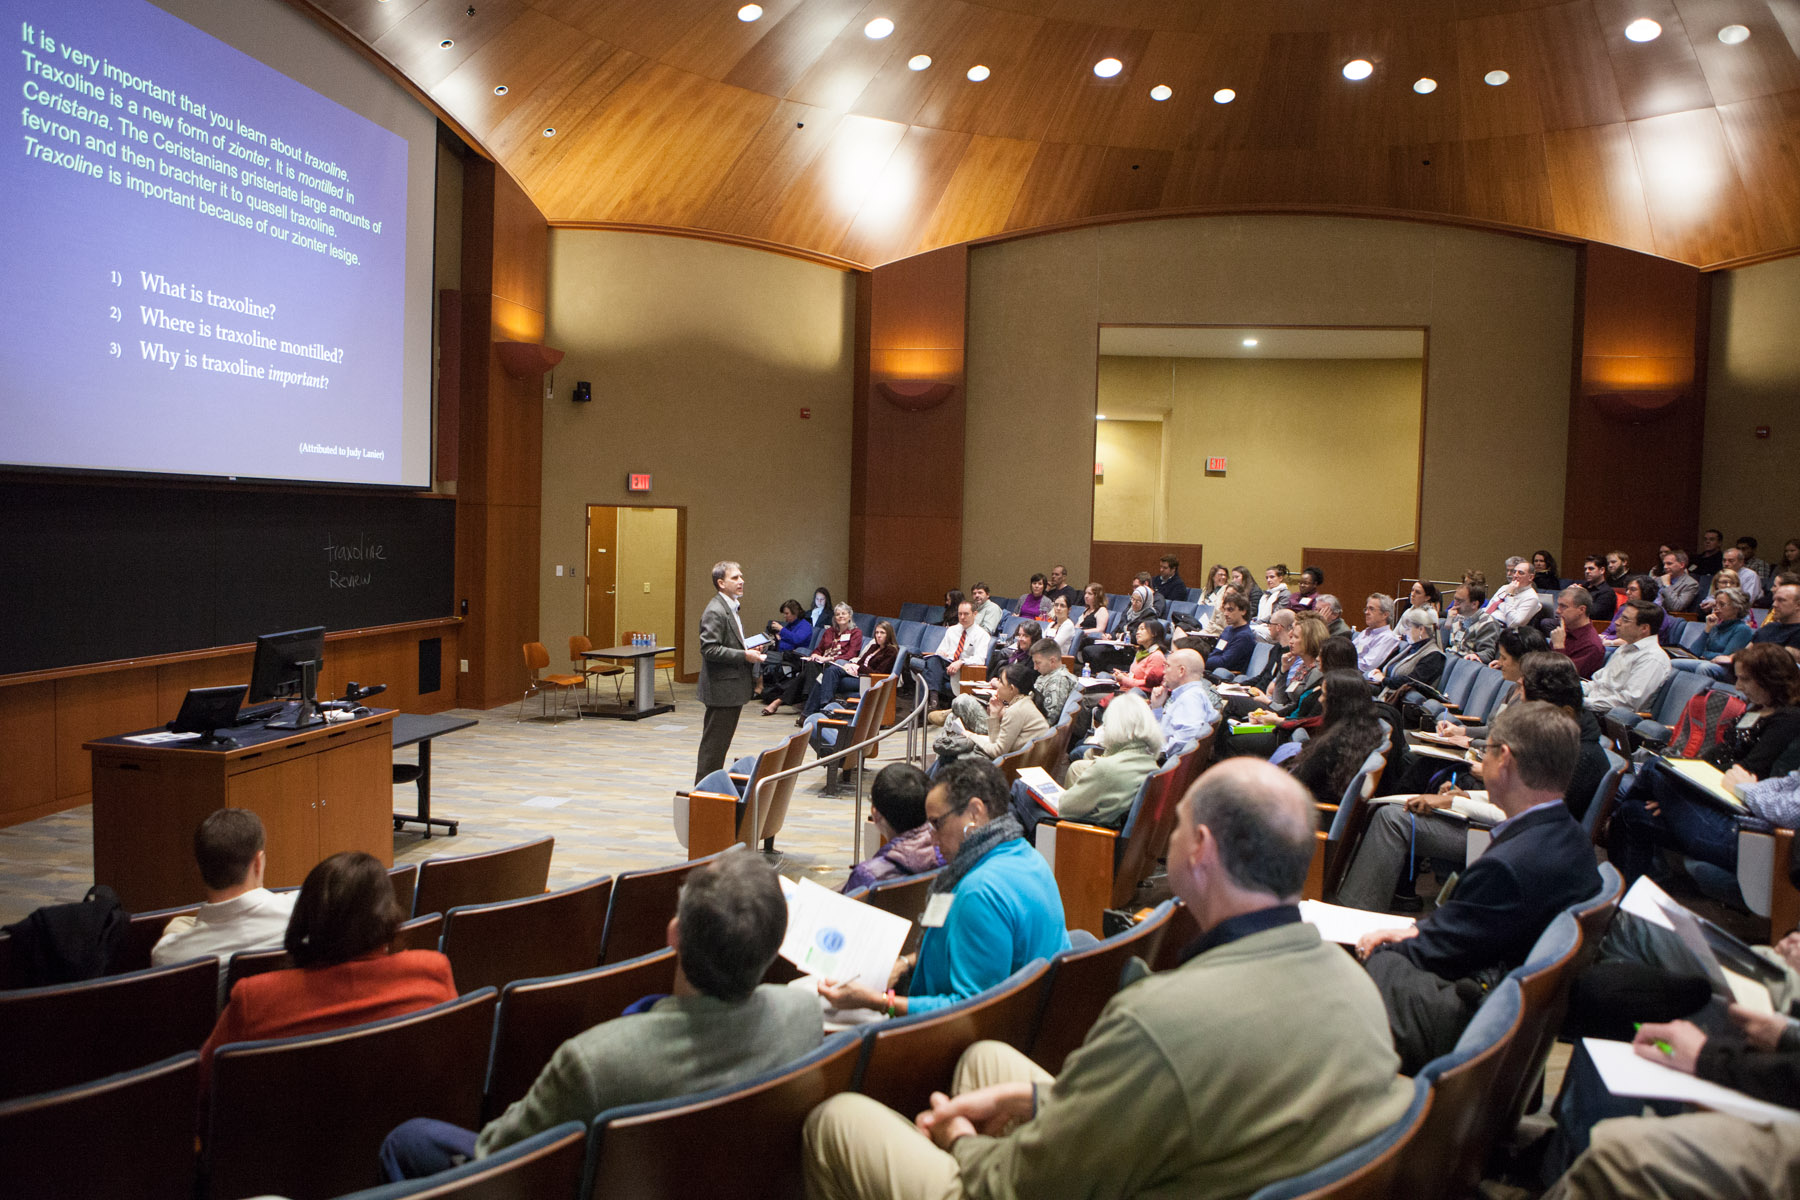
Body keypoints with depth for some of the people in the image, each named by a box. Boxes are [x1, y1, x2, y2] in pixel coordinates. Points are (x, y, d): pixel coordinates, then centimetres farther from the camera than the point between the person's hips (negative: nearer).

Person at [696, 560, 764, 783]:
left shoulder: (731, 608, 15)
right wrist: (744, 655, -22)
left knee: (721, 741, 16)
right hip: (722, 689, -10)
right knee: (714, 742, -2)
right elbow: (709, 649, -24)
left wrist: (749, 650, 8)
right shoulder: (715, 612, -17)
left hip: (733, 687, 10)